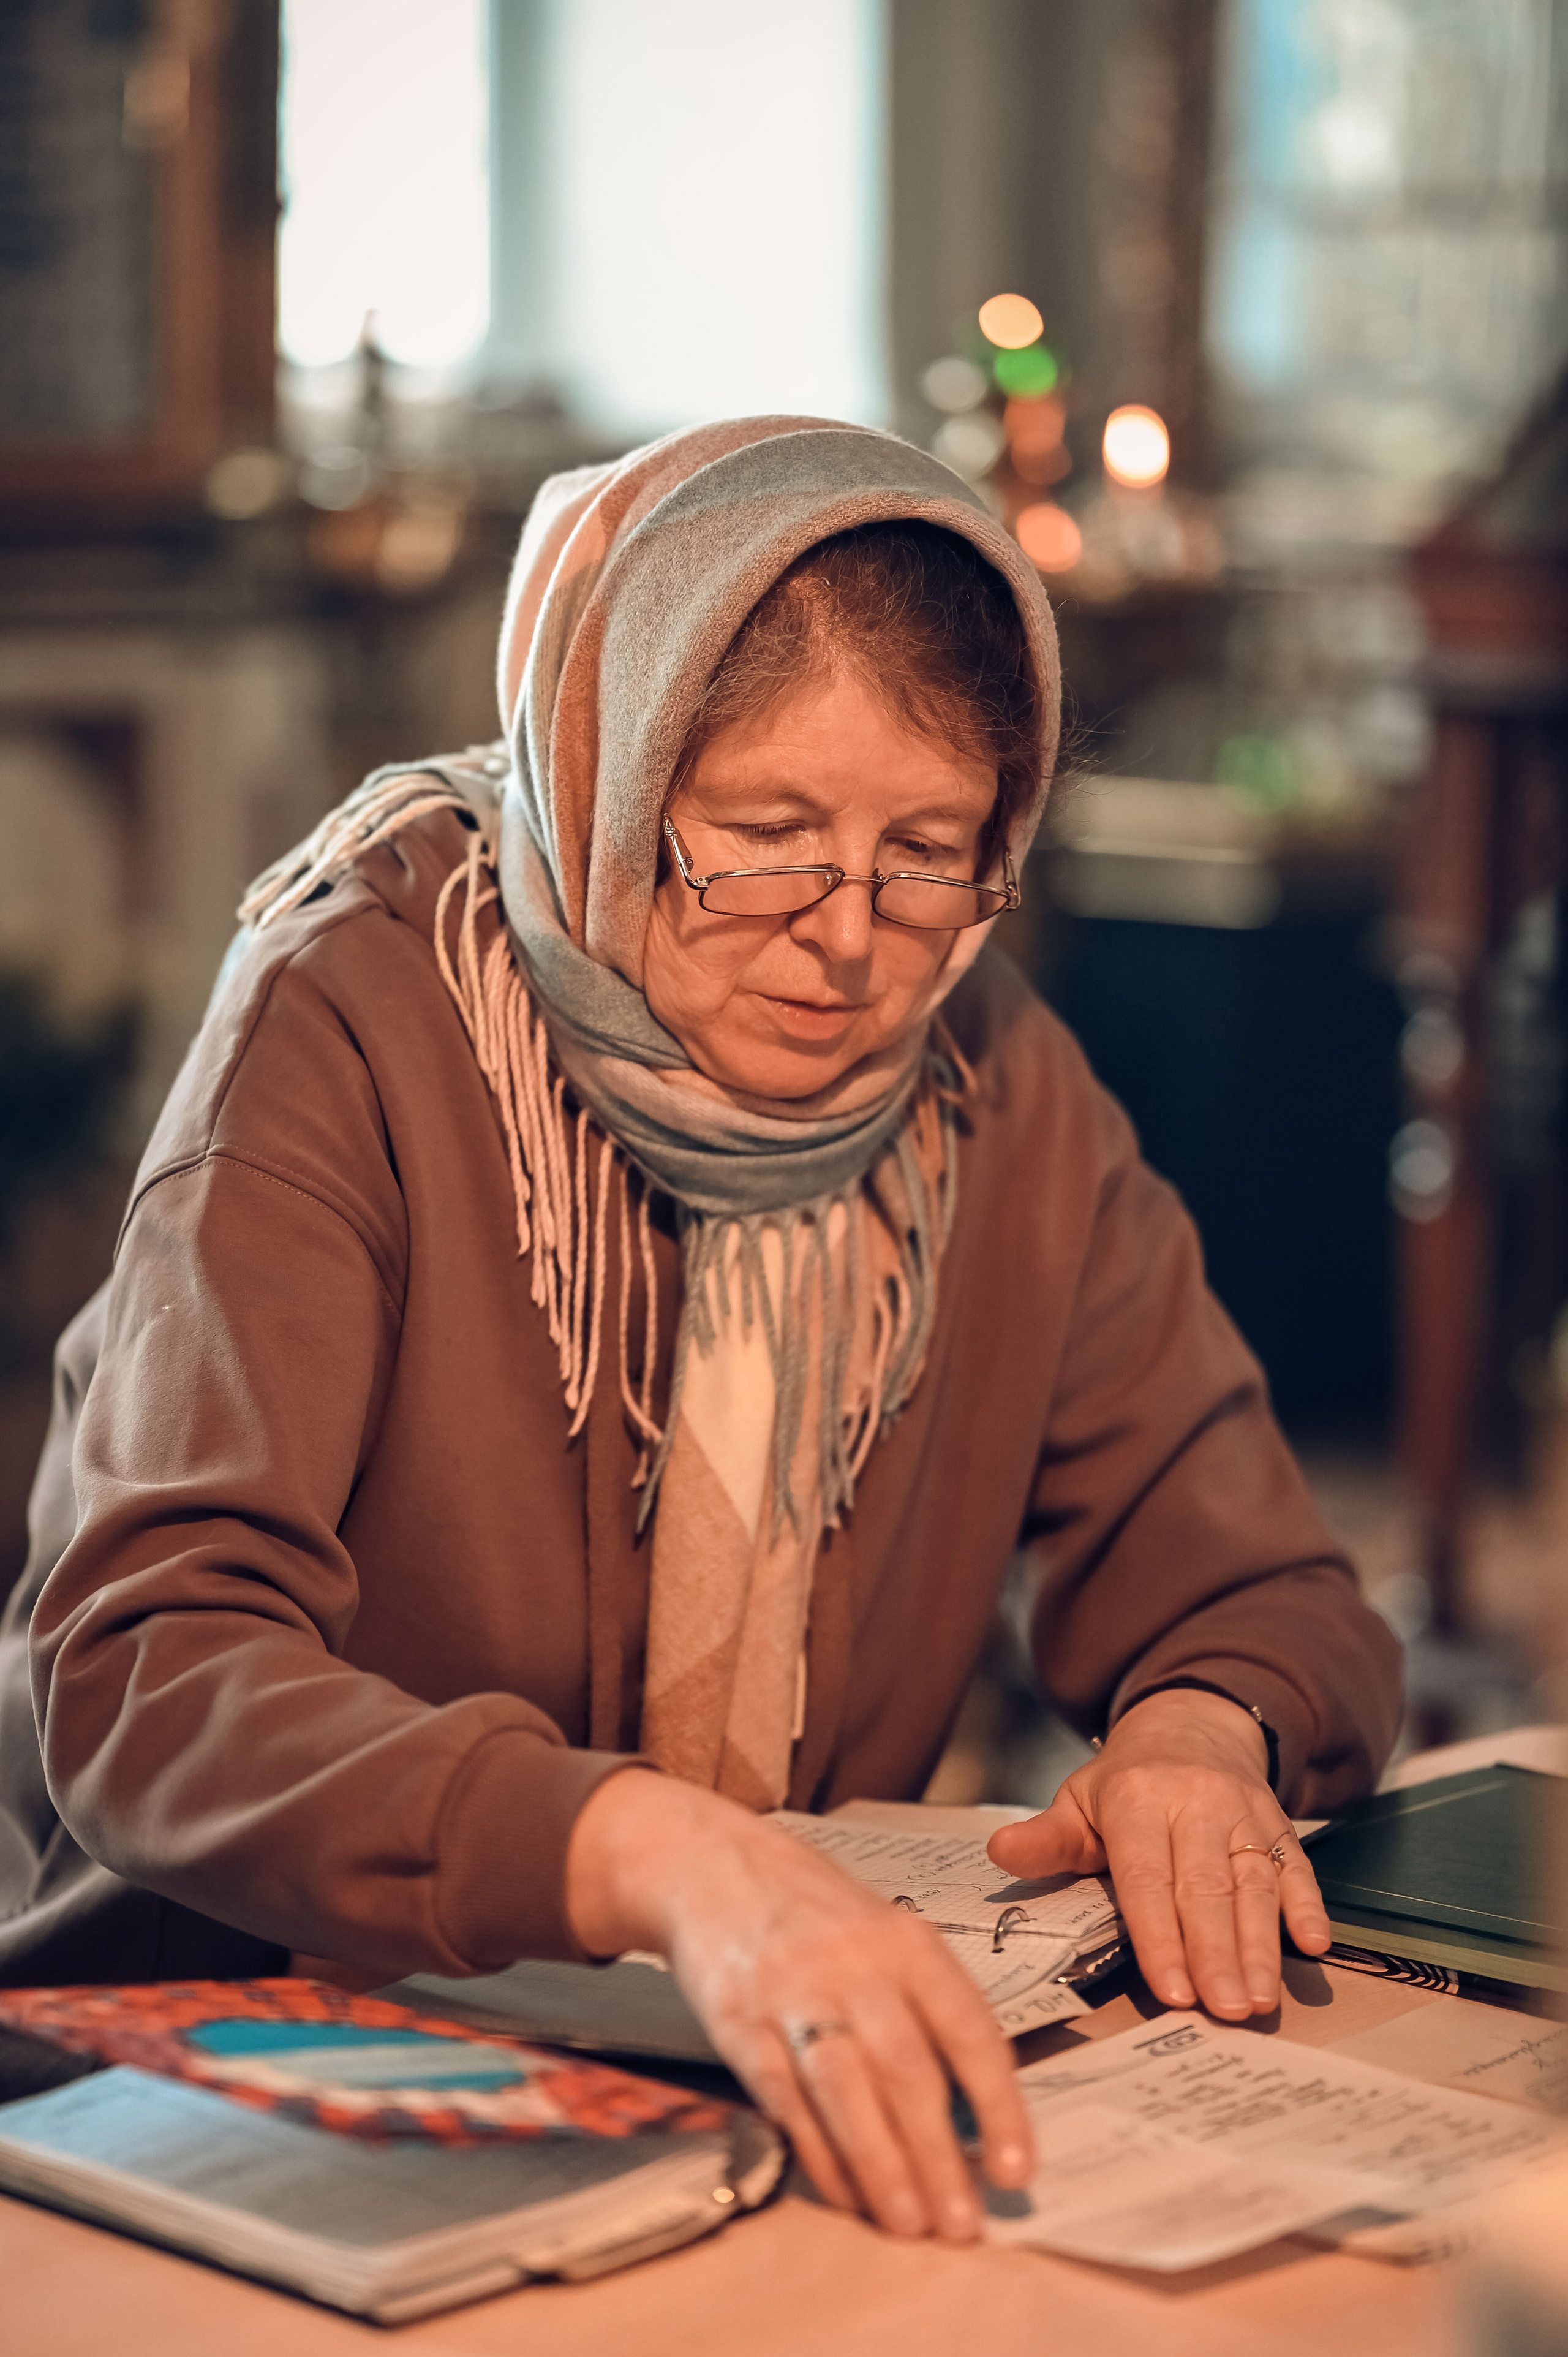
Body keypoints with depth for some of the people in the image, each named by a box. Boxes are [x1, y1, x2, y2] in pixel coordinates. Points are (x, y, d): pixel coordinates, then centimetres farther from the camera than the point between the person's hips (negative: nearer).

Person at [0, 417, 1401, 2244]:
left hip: (779, 2085, 4)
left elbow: (1263, 1598, 9)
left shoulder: (991, 1083, 2)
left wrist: (1200, 1736, -16)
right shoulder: (353, 1037, -14)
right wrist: (670, 1863, -42)